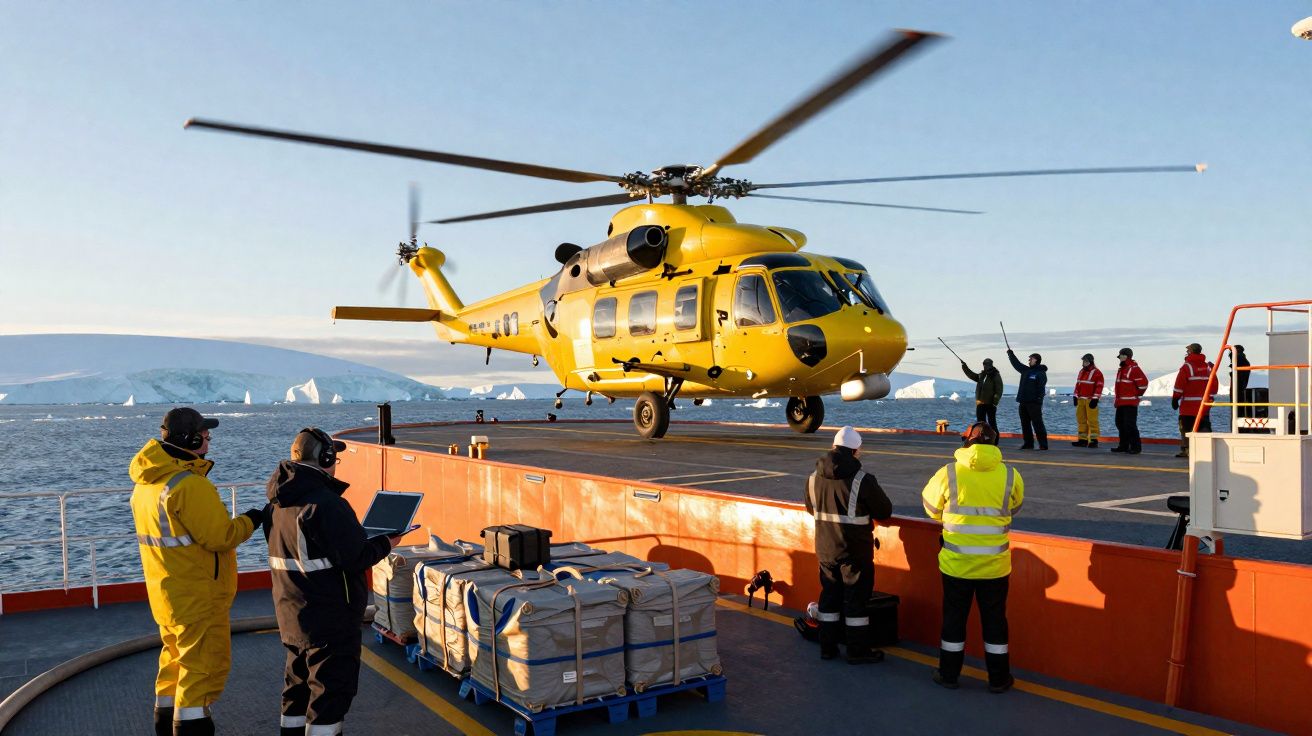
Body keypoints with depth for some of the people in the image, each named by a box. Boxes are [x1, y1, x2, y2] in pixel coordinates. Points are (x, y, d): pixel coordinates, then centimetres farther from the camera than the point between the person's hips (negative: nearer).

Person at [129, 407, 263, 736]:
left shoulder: (146, 482, 5)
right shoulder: (189, 484, -25)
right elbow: (220, 537, -23)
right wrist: (250, 521, -7)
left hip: (167, 592, 9)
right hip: (198, 595, -9)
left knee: (177, 654, 23)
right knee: (205, 662, 1)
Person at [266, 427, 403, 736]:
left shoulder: (279, 502, 5)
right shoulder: (325, 503, -24)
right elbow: (354, 559, -23)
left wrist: (362, 538, 14)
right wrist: (385, 543, -6)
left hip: (292, 616, 9)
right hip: (329, 620, -9)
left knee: (298, 685, 22)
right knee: (332, 688, 3)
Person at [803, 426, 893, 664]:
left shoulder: (814, 478, -1)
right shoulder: (863, 481, -18)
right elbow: (885, 511, -8)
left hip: (825, 550, 5)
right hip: (855, 552, -5)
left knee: (829, 595, 16)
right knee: (856, 599, 6)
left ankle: (827, 647, 24)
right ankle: (858, 651, 14)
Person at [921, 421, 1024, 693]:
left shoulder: (948, 473, -11)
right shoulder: (1010, 476, -7)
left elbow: (931, 507, 3)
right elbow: (1013, 509, 10)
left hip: (956, 564, -1)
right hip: (995, 565, 1)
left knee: (954, 617, 14)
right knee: (994, 619, 14)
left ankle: (949, 674, 24)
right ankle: (998, 678, 23)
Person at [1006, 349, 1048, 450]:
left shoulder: (1041, 373, -7)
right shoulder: (1026, 370, 16)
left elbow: (1041, 388, -16)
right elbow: (1016, 364, 30)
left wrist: (1039, 399, -24)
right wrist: (1010, 354, 32)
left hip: (1034, 403, -8)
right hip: (1023, 402, 8)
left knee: (1037, 423, -7)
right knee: (1025, 423, 10)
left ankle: (1043, 444, -5)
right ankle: (1028, 443, 17)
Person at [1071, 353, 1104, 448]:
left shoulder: (1097, 373, -7)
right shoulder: (1082, 371, 17)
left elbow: (1099, 387, -12)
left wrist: (1095, 399, -16)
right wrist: (1076, 397, 15)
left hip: (1091, 400, -8)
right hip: (1081, 400, 8)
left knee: (1092, 420, -7)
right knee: (1081, 419, 8)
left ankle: (1094, 440, -4)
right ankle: (1083, 440, 14)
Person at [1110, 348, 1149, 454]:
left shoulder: (1134, 368, -11)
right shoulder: (1121, 369, 18)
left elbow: (1143, 383, -15)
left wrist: (1137, 394, -4)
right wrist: (1116, 399, 23)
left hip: (1130, 402, -10)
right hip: (1120, 402, 10)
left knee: (1130, 425, -11)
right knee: (1120, 424, 13)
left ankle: (1136, 447, -6)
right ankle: (1123, 445, 22)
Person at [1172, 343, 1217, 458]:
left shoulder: (1187, 367, -8)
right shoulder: (1208, 366, 10)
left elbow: (1179, 385, -10)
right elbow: (1214, 384, 13)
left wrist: (1175, 399, -4)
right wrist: (1210, 397, 21)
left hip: (1189, 404, -5)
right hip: (1204, 403, 5)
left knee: (1186, 427, 2)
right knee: (1204, 426, 6)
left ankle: (1186, 450, 2)